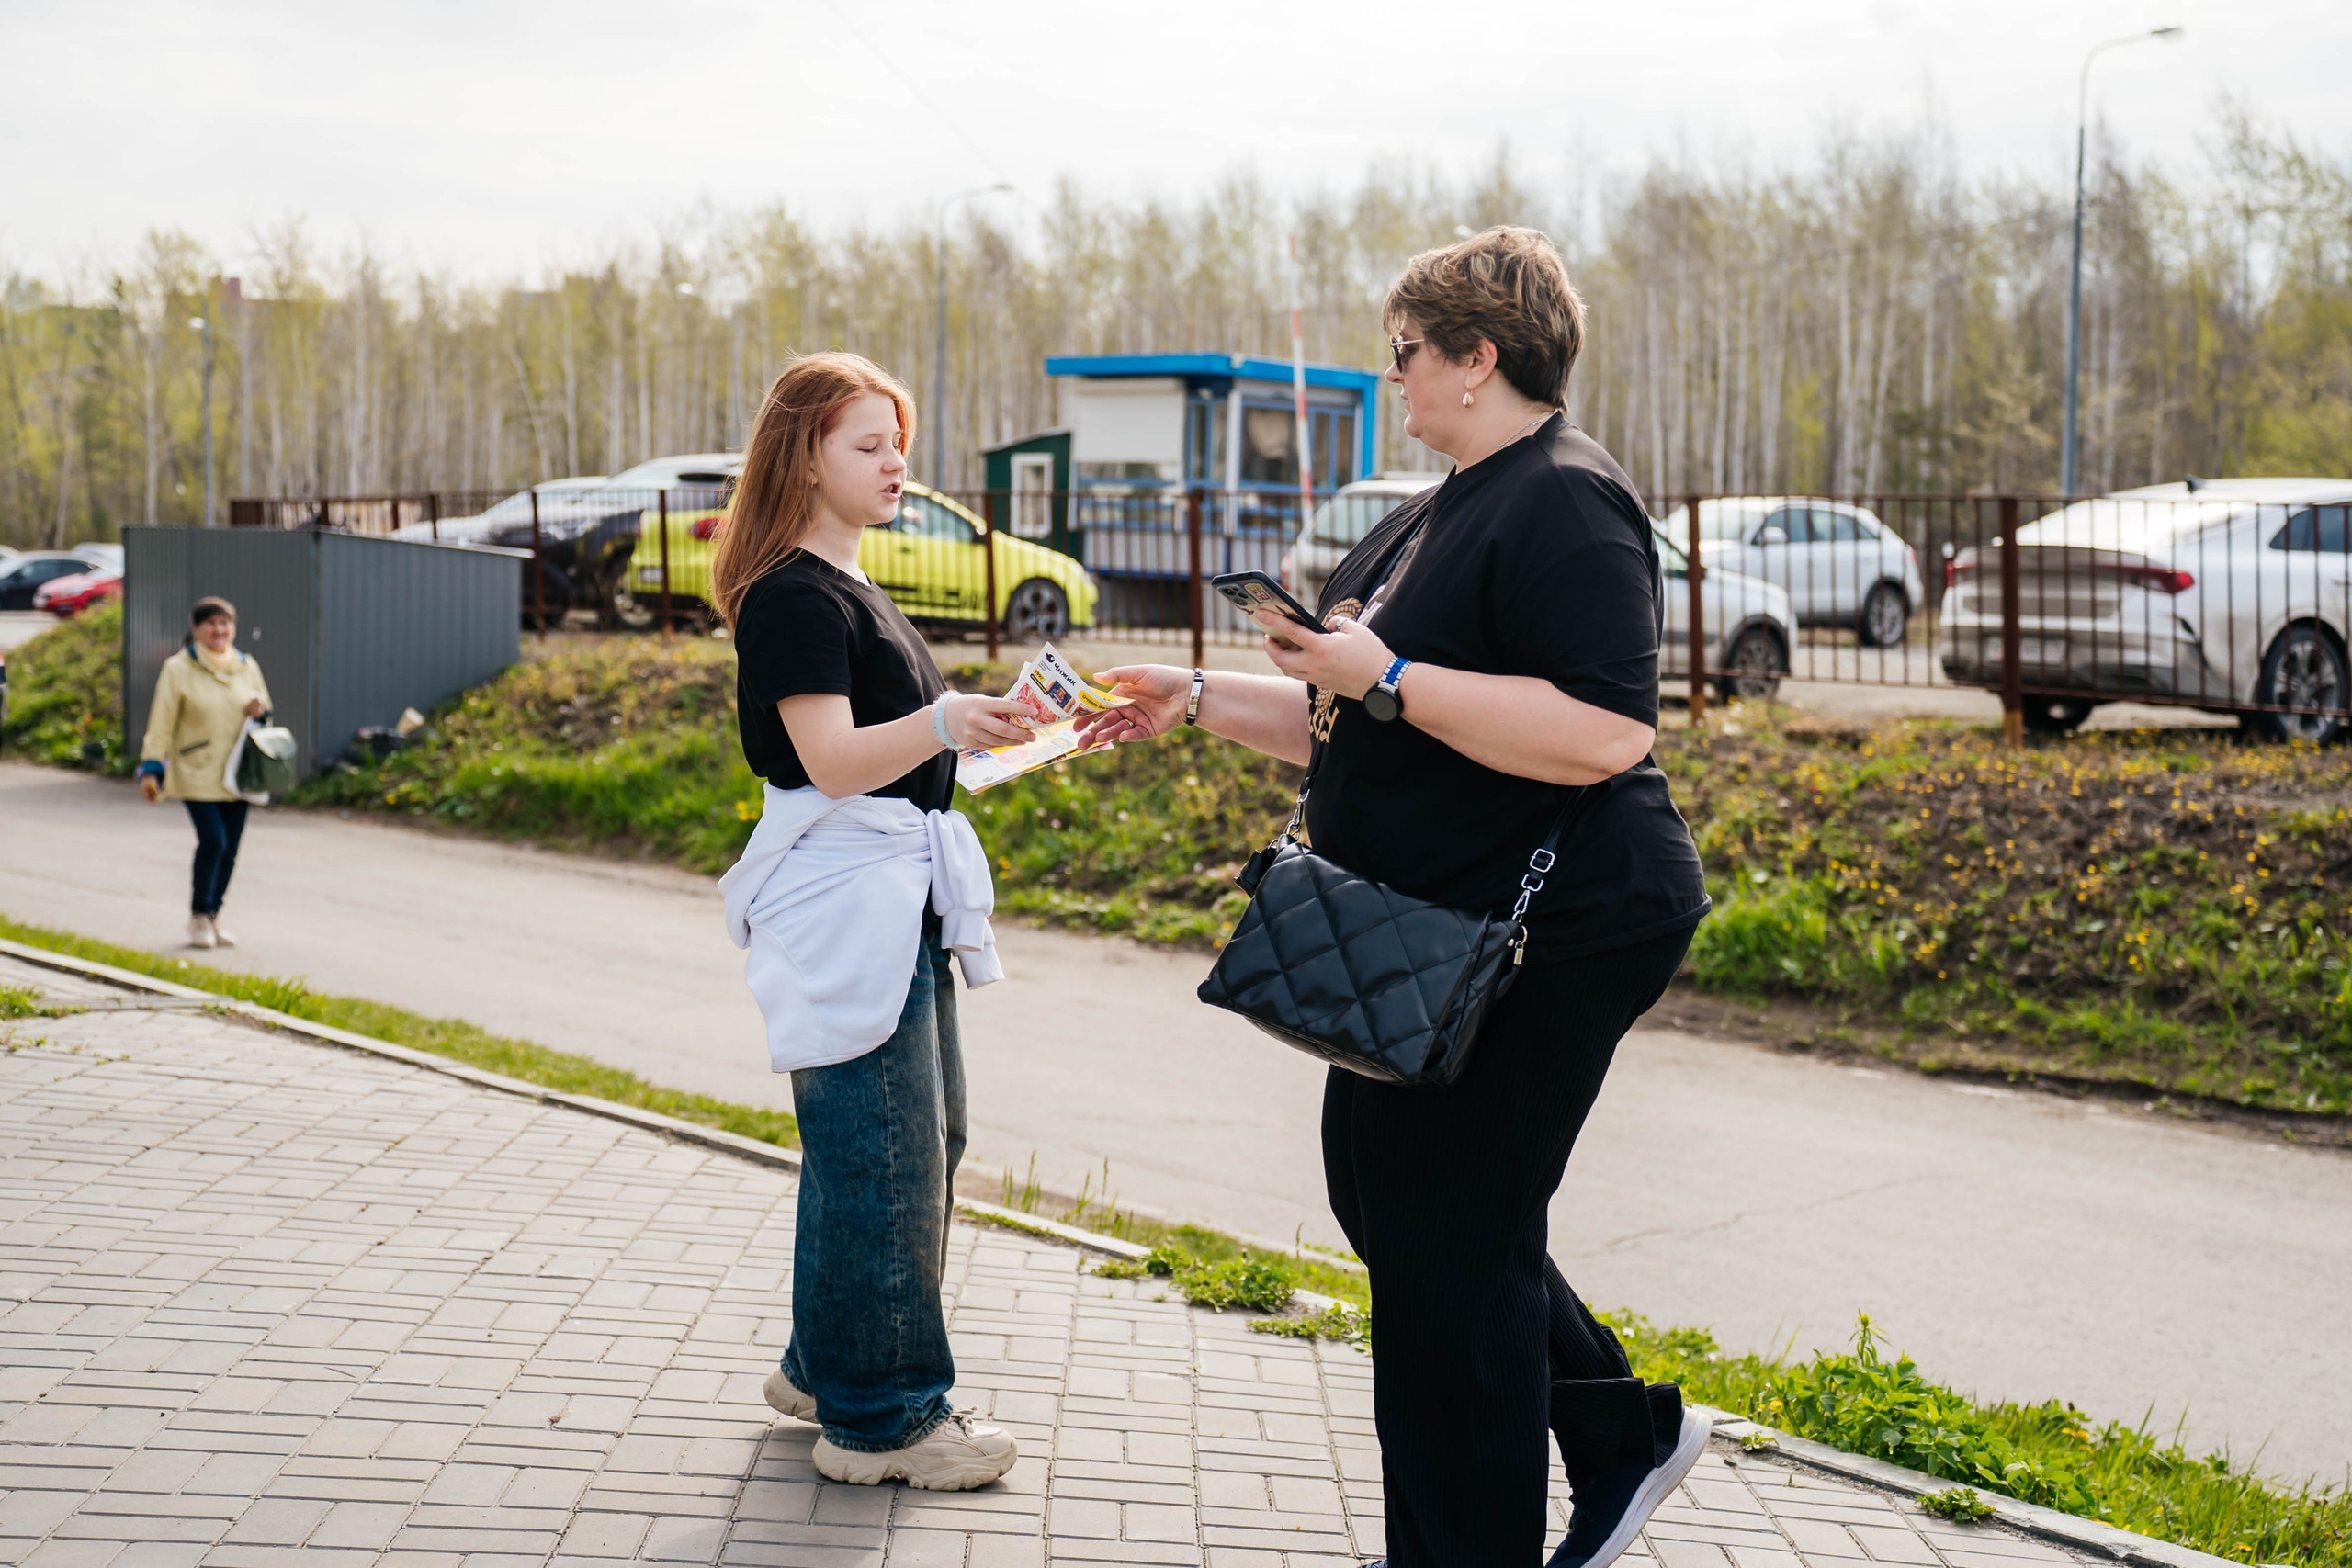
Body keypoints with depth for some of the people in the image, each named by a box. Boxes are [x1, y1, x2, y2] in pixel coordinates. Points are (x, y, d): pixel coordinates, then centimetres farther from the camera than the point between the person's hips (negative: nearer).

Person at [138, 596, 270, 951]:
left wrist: (259, 710, -4)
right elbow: (161, 723, -4)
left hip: (234, 773, 4)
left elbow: (265, 708, 20)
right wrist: (151, 768, -10)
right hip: (196, 773, -4)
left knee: (230, 847, 3)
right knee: (213, 840, -15)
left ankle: (213, 914, 20)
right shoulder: (178, 669, -4)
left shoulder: (247, 666, 9)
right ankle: (199, 916, 3)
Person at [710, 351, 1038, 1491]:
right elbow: (833, 758, -24)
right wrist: (946, 724, -39)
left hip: (901, 900, 11)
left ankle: (826, 1365, 28)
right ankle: (878, 1417, 1)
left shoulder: (848, 587, 19)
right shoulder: (795, 595, -13)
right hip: (844, 898, -11)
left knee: (927, 1138, 15)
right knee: (879, 1150, -8)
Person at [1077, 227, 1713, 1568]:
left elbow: (1601, 732, -29)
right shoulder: (1457, 510, 16)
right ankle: (1626, 1433, 29)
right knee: (1390, 1196, 17)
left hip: (1550, 937, -11)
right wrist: (1199, 700, 14)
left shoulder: (1566, 504, -17)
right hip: (1443, 930, 11)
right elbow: (1357, 733, 22)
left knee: (1449, 1239, -2)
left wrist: (1387, 677, -25)